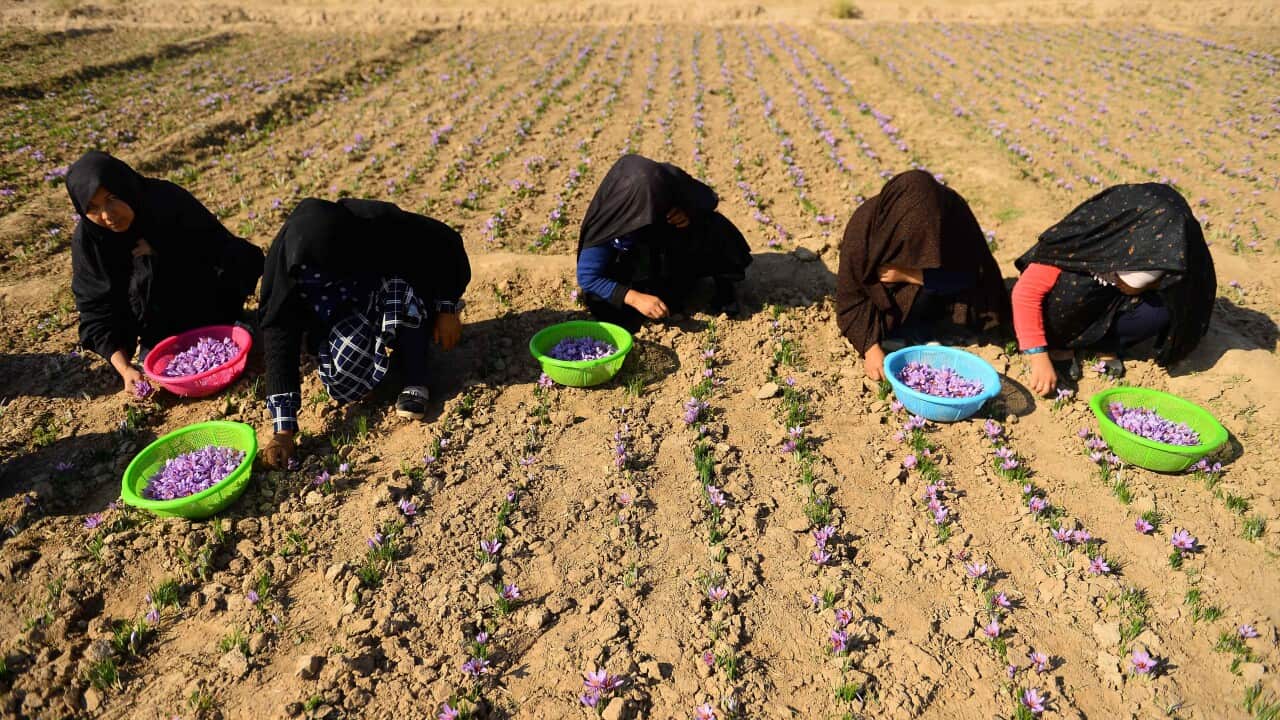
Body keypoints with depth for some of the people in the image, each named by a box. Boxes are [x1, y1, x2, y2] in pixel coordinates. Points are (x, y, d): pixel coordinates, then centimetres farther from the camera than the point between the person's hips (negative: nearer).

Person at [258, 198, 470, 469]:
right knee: (341, 373, -31)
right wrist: (283, 431, -35)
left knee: (398, 282, -35)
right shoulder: (286, 262, -28)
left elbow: (447, 242, -18)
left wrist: (447, 309, -17)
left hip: (403, 309, 0)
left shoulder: (379, 224, -33)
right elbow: (279, 339, -30)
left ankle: (415, 382, -21)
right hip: (345, 313, 1)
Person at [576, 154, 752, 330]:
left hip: (675, 256, 2)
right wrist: (636, 298, -40)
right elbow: (587, 277, -28)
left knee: (713, 227, -22)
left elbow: (709, 199, -5)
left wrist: (690, 212, -29)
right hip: (634, 275, -2)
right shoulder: (605, 222, -33)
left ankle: (724, 285, -1)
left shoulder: (668, 180, -24)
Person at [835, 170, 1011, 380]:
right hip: (881, 294, -1)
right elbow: (850, 294, -24)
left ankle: (906, 333, -12)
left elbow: (967, 274, -23)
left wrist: (907, 275, -33)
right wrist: (870, 347, -32)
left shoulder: (951, 212, -25)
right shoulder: (864, 224, -29)